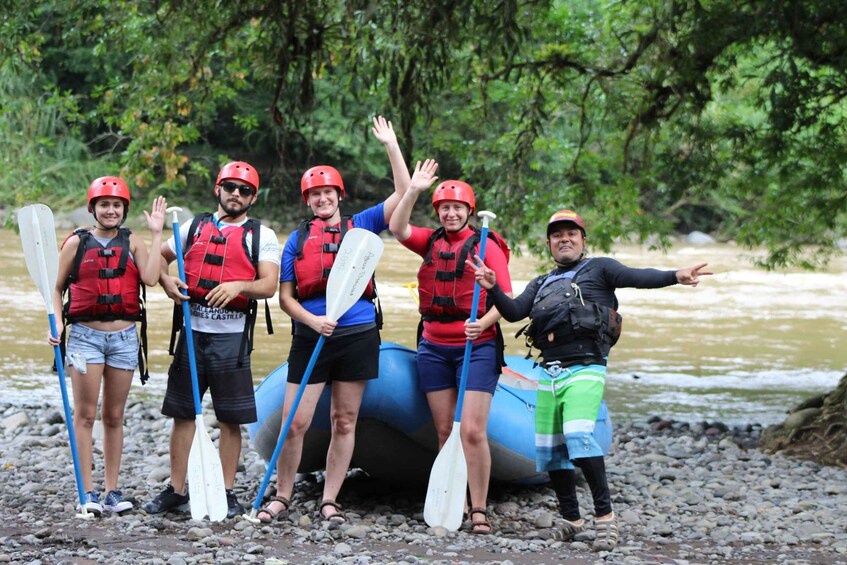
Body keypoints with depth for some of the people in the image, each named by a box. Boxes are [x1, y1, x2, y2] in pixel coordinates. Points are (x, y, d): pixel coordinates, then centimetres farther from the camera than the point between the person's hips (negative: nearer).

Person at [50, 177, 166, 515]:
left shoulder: (132, 243, 6)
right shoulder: (77, 243, 2)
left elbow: (150, 278, -10)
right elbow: (58, 288, 7)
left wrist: (156, 233, -6)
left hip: (124, 336, 2)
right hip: (85, 335, -2)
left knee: (114, 416, 8)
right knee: (86, 415, -4)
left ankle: (112, 491, 13)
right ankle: (87, 493, -2)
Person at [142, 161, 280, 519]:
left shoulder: (261, 236, 4)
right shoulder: (194, 227, 13)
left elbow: (268, 286, -7)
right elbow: (160, 257, 21)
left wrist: (239, 286, -27)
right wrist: (166, 280, -1)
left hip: (232, 335, -3)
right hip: (192, 330, 3)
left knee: (231, 419, 0)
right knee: (182, 412, 6)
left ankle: (227, 493, 9)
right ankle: (176, 491, 13)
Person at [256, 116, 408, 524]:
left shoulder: (361, 226, 9)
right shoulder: (297, 240, 8)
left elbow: (403, 194, 4)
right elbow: (285, 296, 6)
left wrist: (391, 145, 0)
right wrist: (312, 321, -12)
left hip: (358, 335, 0)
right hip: (310, 337, 0)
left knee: (344, 422, 5)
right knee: (296, 422, -4)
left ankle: (329, 501, 12)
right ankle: (282, 497, 10)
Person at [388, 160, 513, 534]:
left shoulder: (486, 246, -3)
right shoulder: (431, 242, 11)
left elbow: (507, 299, -7)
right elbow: (398, 229, -5)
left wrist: (483, 323, -24)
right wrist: (414, 190, -15)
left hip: (476, 347, -5)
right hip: (434, 347, 5)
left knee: (473, 431, -11)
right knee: (445, 431, 5)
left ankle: (479, 511, -7)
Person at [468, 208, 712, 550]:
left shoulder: (599, 269, 7)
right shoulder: (541, 284, 24)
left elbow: (639, 277, -8)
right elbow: (514, 312, 11)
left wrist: (676, 276, -26)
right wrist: (493, 288, -6)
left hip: (585, 370, -7)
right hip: (550, 374, 7)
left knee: (578, 435, -25)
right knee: (548, 450, 7)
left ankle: (605, 515, -20)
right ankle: (572, 520, 22)